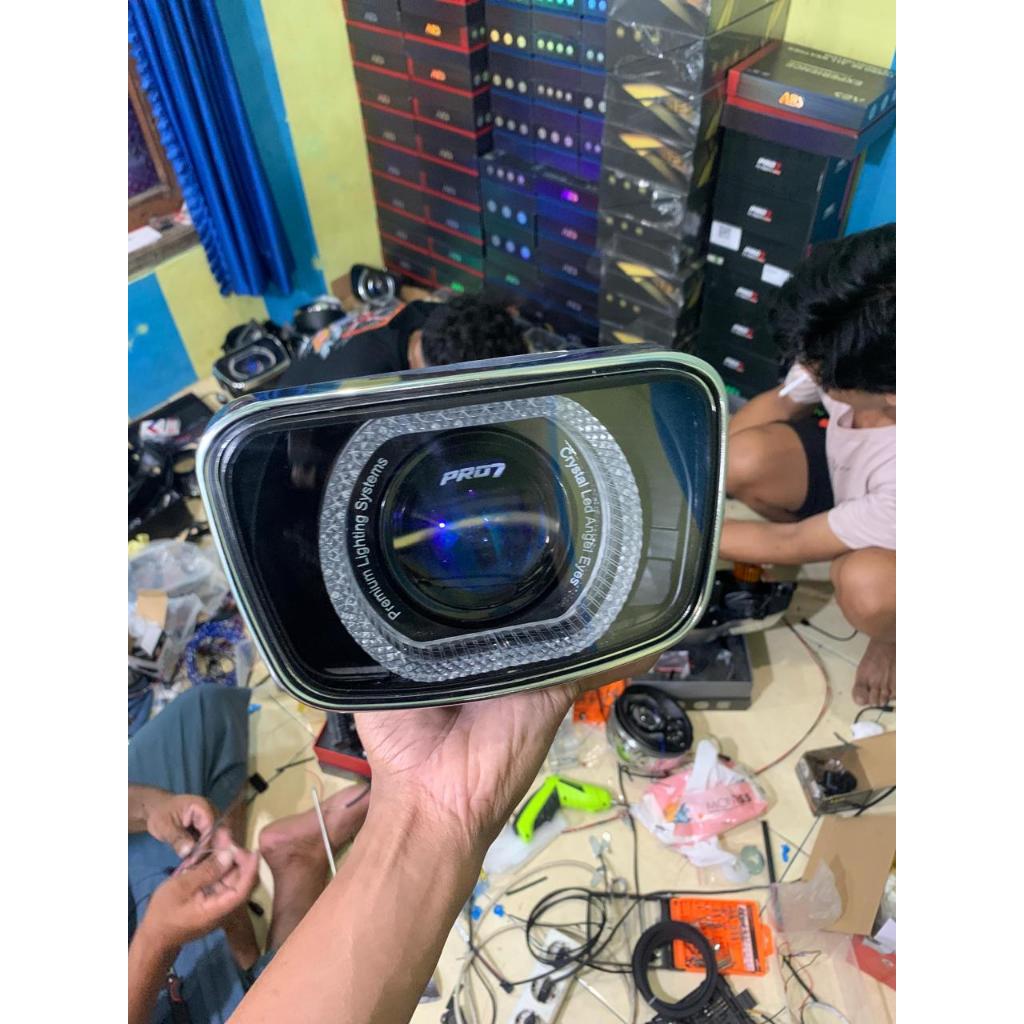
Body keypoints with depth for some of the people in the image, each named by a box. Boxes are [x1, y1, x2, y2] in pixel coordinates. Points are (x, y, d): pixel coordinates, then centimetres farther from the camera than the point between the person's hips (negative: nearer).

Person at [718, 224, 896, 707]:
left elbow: (791, 546, -28)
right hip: (845, 469, 5)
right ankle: (825, 536, 8)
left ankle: (890, 638, 1)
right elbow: (777, 403, -8)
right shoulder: (857, 354, -31)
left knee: (864, 584, -38)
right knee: (744, 460, -25)